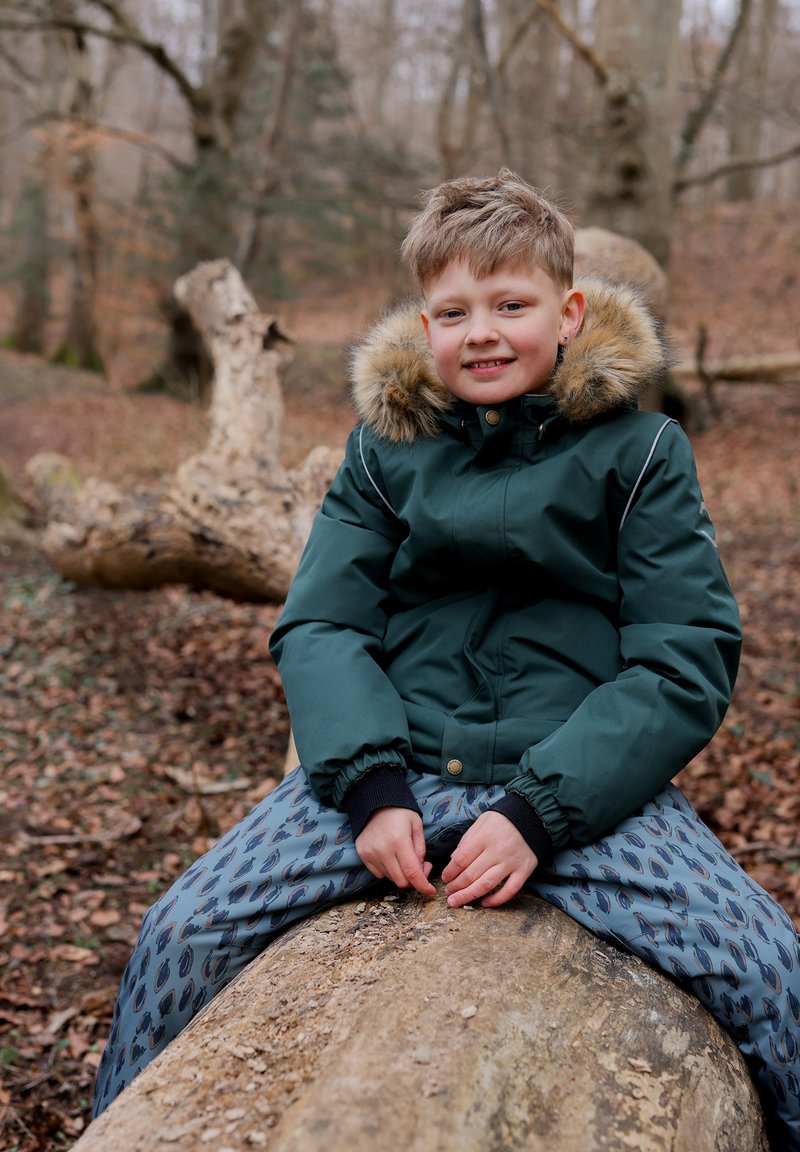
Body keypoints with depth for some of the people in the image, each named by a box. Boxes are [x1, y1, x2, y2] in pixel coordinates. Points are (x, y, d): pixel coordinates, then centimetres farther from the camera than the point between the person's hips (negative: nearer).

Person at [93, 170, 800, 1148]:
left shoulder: (639, 450, 3)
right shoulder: (385, 447, 10)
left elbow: (689, 659, -3)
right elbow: (319, 626, 5)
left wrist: (542, 810, -15)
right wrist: (372, 785, -14)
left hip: (585, 776, -1)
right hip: (397, 764, 2)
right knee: (181, 934, -11)